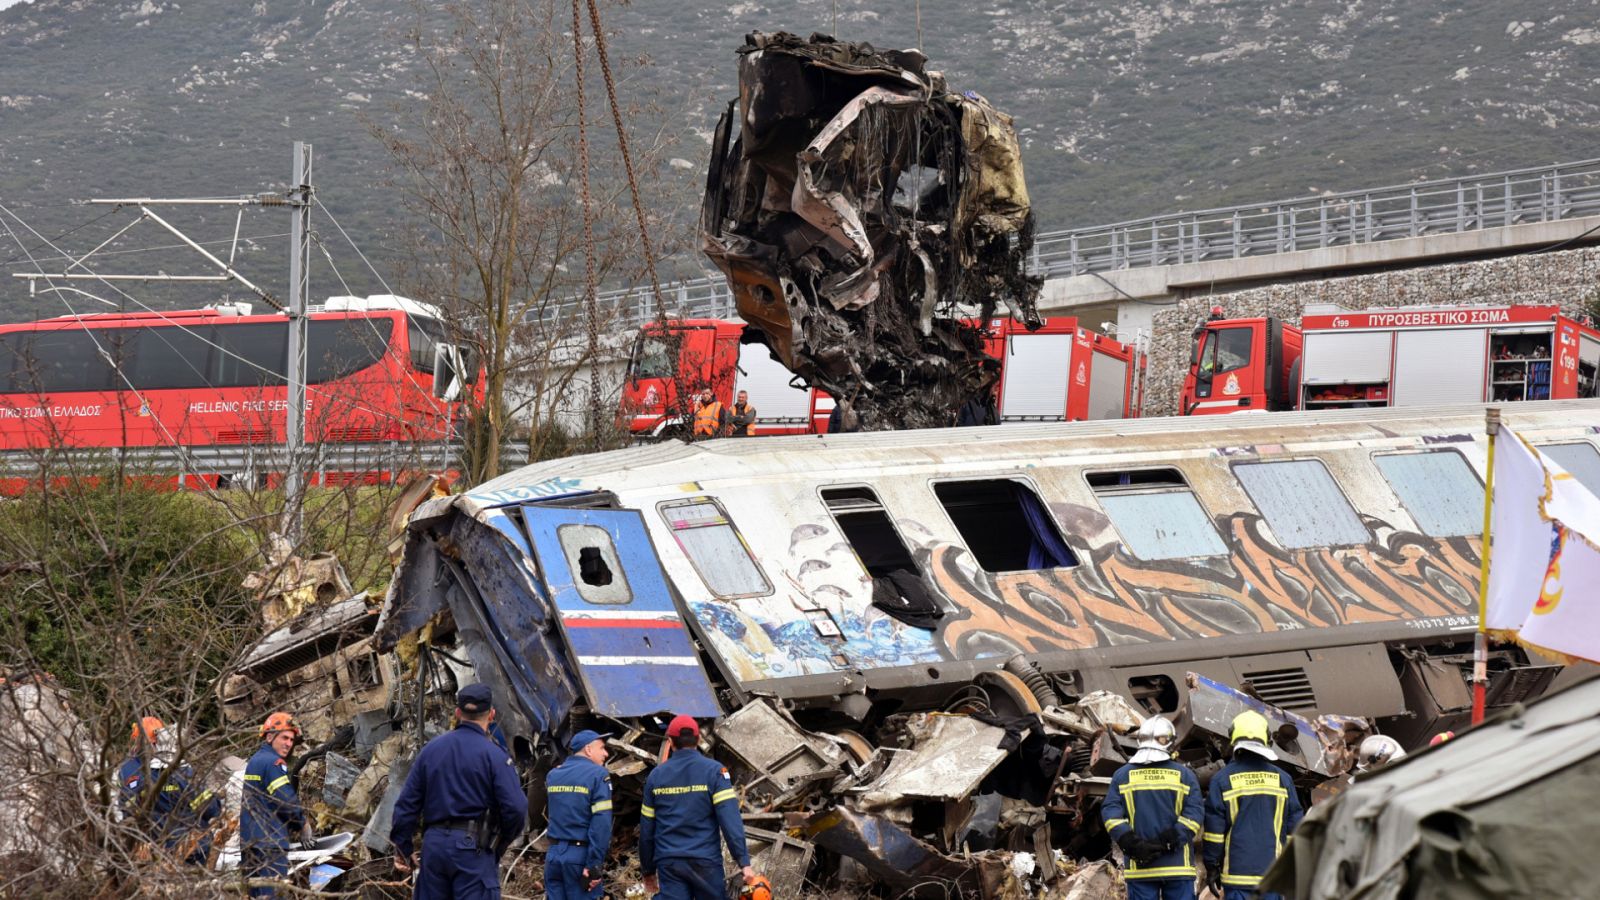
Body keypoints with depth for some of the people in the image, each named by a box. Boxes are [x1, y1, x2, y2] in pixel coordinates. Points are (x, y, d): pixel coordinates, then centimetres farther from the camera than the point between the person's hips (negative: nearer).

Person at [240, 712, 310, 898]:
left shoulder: (254, 761, 19)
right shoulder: (273, 763, -11)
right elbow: (287, 801, -15)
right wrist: (303, 825, 2)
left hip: (249, 841, 10)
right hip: (270, 843, -10)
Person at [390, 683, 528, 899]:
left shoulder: (431, 749, 9)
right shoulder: (494, 756, -6)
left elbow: (407, 802, 9)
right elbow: (516, 809, -13)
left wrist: (403, 848, 17)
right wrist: (500, 845, 5)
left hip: (434, 844, 5)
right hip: (473, 849, -5)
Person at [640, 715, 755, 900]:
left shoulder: (656, 775, 6)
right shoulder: (713, 770, -4)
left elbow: (646, 829, 10)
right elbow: (730, 820, -13)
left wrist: (648, 870, 21)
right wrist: (744, 862, -13)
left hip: (669, 864, 2)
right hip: (705, 861, -2)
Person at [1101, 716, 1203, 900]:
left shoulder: (1122, 776, 6)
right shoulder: (1184, 775, 1)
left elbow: (1110, 814, -5)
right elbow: (1193, 815, -9)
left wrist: (1133, 845, -10)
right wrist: (1168, 841, -13)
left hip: (1139, 869, 1)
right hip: (1178, 864, -1)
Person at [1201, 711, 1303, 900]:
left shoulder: (1222, 780, -2)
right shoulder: (1282, 779, 6)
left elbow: (1214, 828, -3)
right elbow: (1294, 826, 9)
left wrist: (1212, 866, 4)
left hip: (1237, 872, -2)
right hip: (1273, 873, 2)